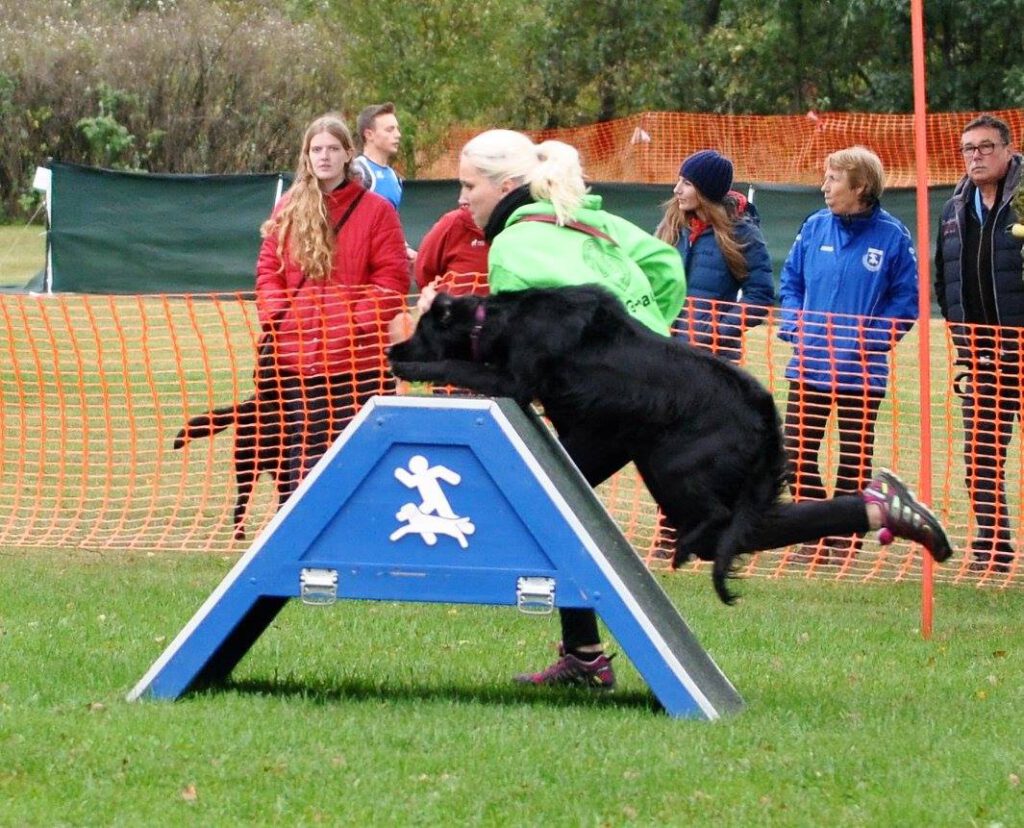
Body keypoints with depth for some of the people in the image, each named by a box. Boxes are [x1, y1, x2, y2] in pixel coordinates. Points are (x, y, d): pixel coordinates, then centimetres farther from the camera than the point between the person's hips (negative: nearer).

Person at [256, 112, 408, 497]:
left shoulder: (376, 210, 2)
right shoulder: (288, 210, 11)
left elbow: (392, 279, -2)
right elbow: (268, 270, 11)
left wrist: (359, 324, -13)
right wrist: (275, 317, -5)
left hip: (358, 360, -3)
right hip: (296, 358, 3)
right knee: (302, 451, 5)